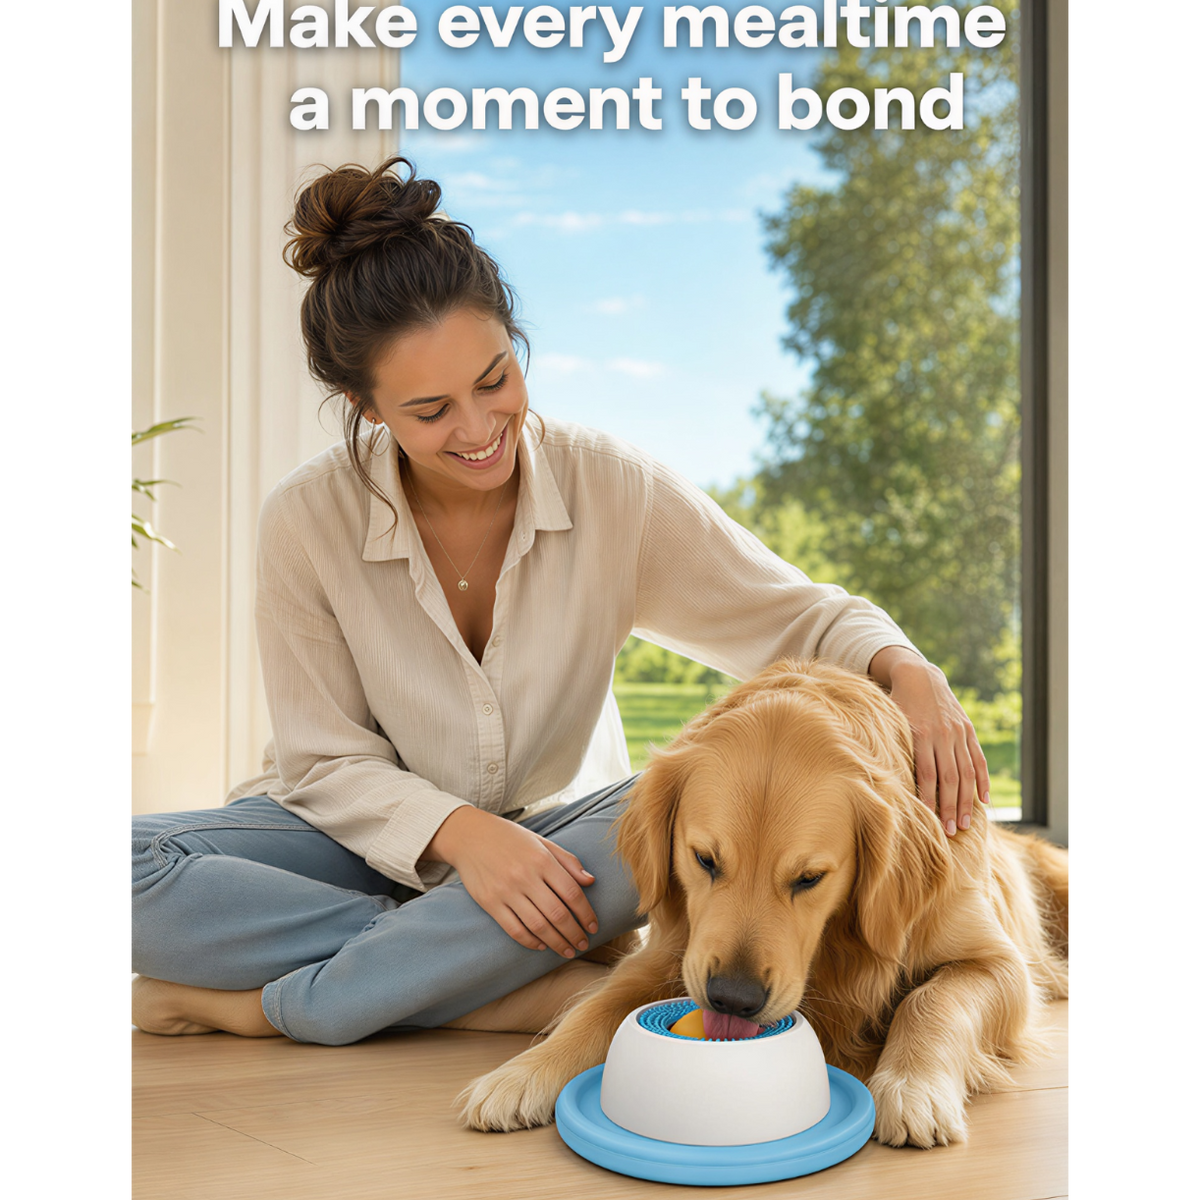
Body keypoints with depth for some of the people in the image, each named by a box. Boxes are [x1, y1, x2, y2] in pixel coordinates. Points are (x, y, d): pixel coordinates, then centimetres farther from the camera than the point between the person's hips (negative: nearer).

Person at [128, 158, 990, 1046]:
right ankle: (535, 985, -29)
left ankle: (275, 1006, -27)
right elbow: (329, 763, -8)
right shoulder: (307, 522, -14)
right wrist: (459, 832, -27)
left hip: (540, 836, 1)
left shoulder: (614, 488, -11)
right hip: (373, 839, 0)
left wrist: (907, 671, -26)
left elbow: (796, 614, -4)